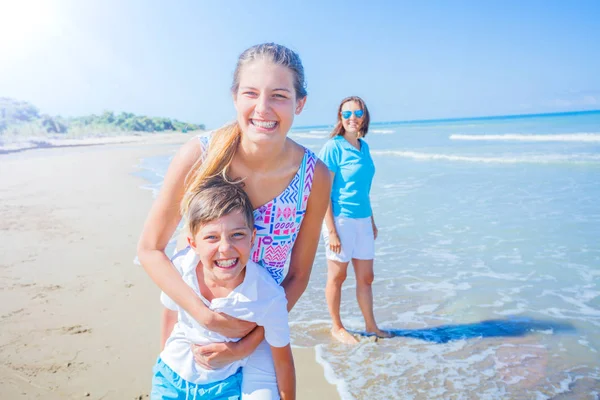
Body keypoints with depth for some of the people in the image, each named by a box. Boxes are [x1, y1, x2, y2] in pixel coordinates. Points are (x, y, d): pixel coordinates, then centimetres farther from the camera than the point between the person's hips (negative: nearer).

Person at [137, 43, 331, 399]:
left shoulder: (315, 176, -20)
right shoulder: (198, 156, -22)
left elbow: (297, 277, -10)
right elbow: (150, 249, -14)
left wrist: (249, 342, -16)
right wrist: (208, 317, -22)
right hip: (191, 309, 1)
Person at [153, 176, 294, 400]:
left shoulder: (269, 297, -31)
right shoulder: (179, 270, -24)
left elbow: (282, 361, -15)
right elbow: (171, 315, -2)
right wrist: (166, 353, 13)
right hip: (172, 377, 2)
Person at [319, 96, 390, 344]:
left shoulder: (364, 147, 10)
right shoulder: (333, 147, -10)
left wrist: (372, 221, 19)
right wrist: (331, 230, -18)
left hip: (363, 221, 7)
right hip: (341, 220, -6)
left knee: (366, 277, 14)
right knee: (337, 276, 8)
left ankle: (371, 325, 30)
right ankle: (337, 328, 25)